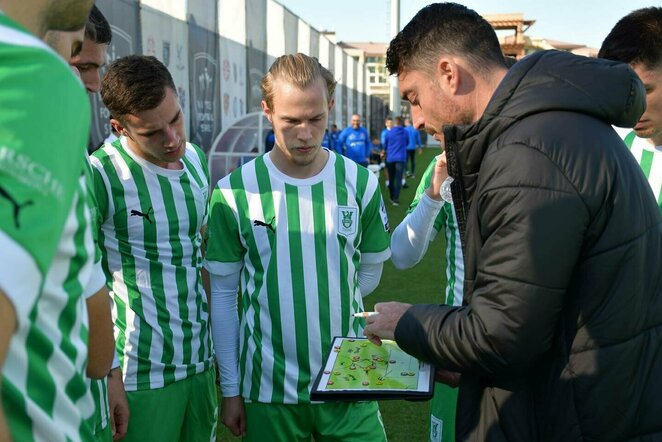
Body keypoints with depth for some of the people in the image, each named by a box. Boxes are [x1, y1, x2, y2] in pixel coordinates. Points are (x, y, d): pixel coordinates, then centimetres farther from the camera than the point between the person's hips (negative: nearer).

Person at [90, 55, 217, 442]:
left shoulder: (197, 159, 5)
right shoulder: (101, 176, -16)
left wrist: (221, 342, 13)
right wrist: (106, 374, -14)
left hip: (201, 362, 6)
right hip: (138, 376, -6)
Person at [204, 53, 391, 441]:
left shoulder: (361, 183, -4)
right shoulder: (235, 192, -9)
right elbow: (223, 293, -1)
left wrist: (326, 306, -2)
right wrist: (230, 388, 1)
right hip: (268, 389, -1)